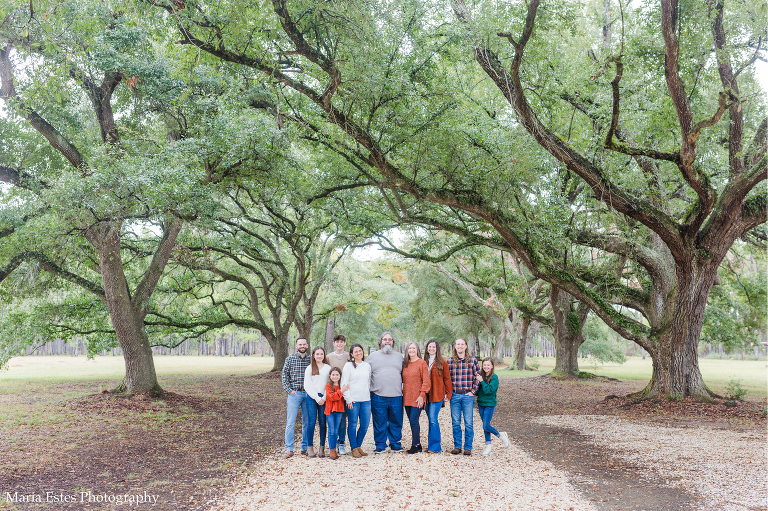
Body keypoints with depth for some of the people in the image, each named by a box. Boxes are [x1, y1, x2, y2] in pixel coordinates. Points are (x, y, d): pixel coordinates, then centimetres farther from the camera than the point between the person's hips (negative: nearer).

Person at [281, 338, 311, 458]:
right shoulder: (290, 359, 1)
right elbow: (284, 375, 1)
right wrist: (289, 390, -7)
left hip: (308, 394, 2)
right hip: (294, 393, -2)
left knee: (307, 421, 7)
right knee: (291, 421, -5)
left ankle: (305, 447, 16)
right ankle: (289, 449, 1)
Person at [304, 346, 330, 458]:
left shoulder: (328, 368, 9)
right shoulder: (309, 368, 8)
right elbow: (307, 386, 2)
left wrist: (324, 398, -7)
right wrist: (317, 398, -6)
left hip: (324, 399, 1)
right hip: (311, 398, -1)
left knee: (323, 422, 1)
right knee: (311, 422, -4)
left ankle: (322, 448, 8)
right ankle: (310, 447, 5)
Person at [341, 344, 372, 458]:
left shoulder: (367, 366, 13)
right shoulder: (348, 365, 0)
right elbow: (344, 383, -4)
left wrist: (369, 392, 9)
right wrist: (348, 399, -9)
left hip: (366, 399, 4)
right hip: (353, 400, -4)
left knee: (365, 425, 3)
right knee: (352, 424, 0)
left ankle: (359, 446, 19)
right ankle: (354, 448, 11)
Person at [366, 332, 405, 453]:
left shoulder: (399, 356, 14)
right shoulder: (373, 356, 9)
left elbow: (404, 375, 17)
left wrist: (404, 389, 6)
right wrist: (368, 390, 0)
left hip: (396, 396, 2)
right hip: (378, 396, -1)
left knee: (396, 422, 5)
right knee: (379, 423, 2)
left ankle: (395, 445, 17)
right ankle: (380, 445, 13)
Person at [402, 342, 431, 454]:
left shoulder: (422, 363, -5)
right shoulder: (405, 364, 12)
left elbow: (426, 381, -8)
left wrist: (422, 395, -14)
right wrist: (403, 394, 8)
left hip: (417, 398, -6)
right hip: (407, 397, 6)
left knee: (414, 420, -10)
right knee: (412, 421, 8)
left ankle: (415, 445, -2)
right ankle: (418, 445, 17)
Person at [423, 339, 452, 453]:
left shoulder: (442, 362, 0)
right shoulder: (424, 362, 11)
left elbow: (447, 379, 2)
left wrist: (448, 394, -2)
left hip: (437, 395, -5)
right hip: (427, 395, 5)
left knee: (433, 419, -12)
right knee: (431, 420, 8)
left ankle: (434, 446, -8)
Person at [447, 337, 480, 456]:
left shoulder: (472, 360, 2)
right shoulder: (450, 361, 6)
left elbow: (477, 377, 3)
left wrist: (473, 391, -4)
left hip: (468, 395, -2)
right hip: (454, 396, 2)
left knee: (468, 423, 0)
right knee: (455, 422, 6)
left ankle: (468, 447, 9)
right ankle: (457, 446, 16)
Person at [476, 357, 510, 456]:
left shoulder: (494, 377, -13)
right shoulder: (481, 375, 4)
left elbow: (489, 391, -22)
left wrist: (482, 381, -21)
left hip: (490, 404, -6)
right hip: (481, 404, 6)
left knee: (486, 426, -8)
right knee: (485, 426, 11)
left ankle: (500, 435, 16)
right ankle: (488, 446, 20)